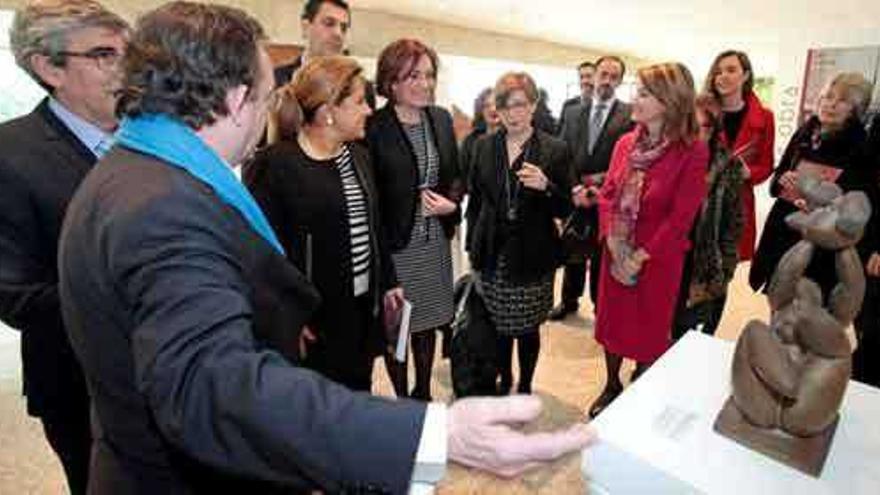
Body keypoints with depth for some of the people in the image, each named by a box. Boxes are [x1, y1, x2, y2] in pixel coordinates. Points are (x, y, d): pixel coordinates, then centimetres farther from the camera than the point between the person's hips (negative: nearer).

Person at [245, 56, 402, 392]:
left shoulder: (358, 156, 9)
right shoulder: (275, 164, -15)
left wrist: (387, 283, 16)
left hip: (363, 309, 7)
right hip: (312, 318, -6)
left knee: (358, 395, 20)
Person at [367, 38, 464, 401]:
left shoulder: (442, 119, 6)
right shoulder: (374, 127, -12)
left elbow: (455, 174, 13)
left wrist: (451, 201, -6)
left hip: (435, 240, 5)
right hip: (393, 243, -5)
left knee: (428, 321, 17)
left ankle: (423, 393, 37)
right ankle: (401, 398, 31)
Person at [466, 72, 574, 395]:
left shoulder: (555, 150, -4)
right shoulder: (484, 146, 5)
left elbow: (565, 209, -3)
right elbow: (475, 200, 11)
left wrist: (546, 186, -22)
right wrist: (474, 248, 8)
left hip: (533, 258, -2)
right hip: (494, 256, 2)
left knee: (528, 328, 10)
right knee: (499, 326, 12)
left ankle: (525, 386, 34)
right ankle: (504, 381, 37)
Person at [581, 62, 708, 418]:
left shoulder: (692, 152, -14)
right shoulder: (626, 143, 1)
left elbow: (681, 217, -16)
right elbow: (607, 194, 2)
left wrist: (642, 255, -16)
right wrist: (613, 240, -10)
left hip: (657, 259, -4)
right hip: (615, 254, 5)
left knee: (649, 328, 11)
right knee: (612, 319, 16)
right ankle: (611, 386, 38)